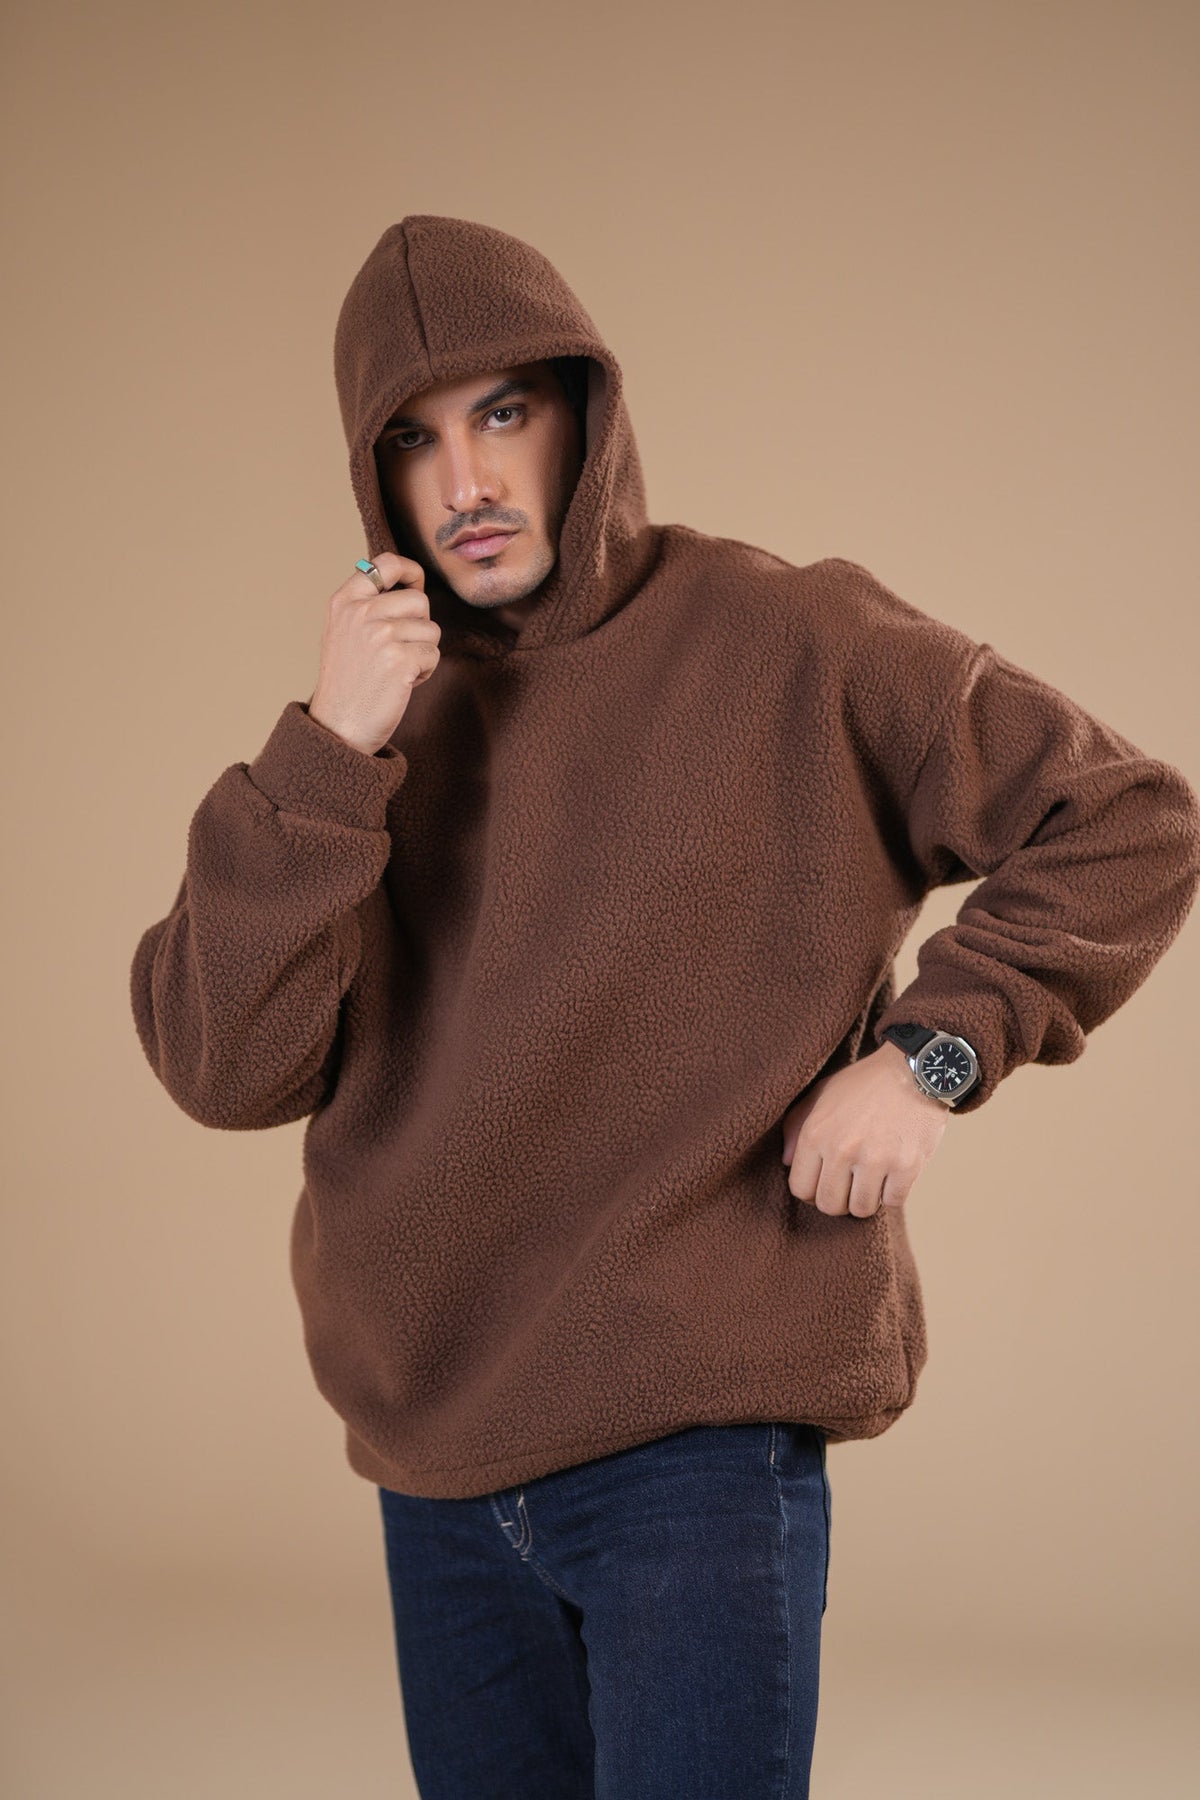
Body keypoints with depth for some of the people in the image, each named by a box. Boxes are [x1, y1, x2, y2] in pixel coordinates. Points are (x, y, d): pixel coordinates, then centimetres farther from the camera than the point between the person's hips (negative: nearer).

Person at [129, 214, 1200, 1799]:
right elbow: (218, 1069, -5)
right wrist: (327, 756, -14)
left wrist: (935, 1051, -10)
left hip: (698, 1443, -4)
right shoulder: (372, 723, 7)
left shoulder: (790, 646, -3)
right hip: (435, 1467, 5)